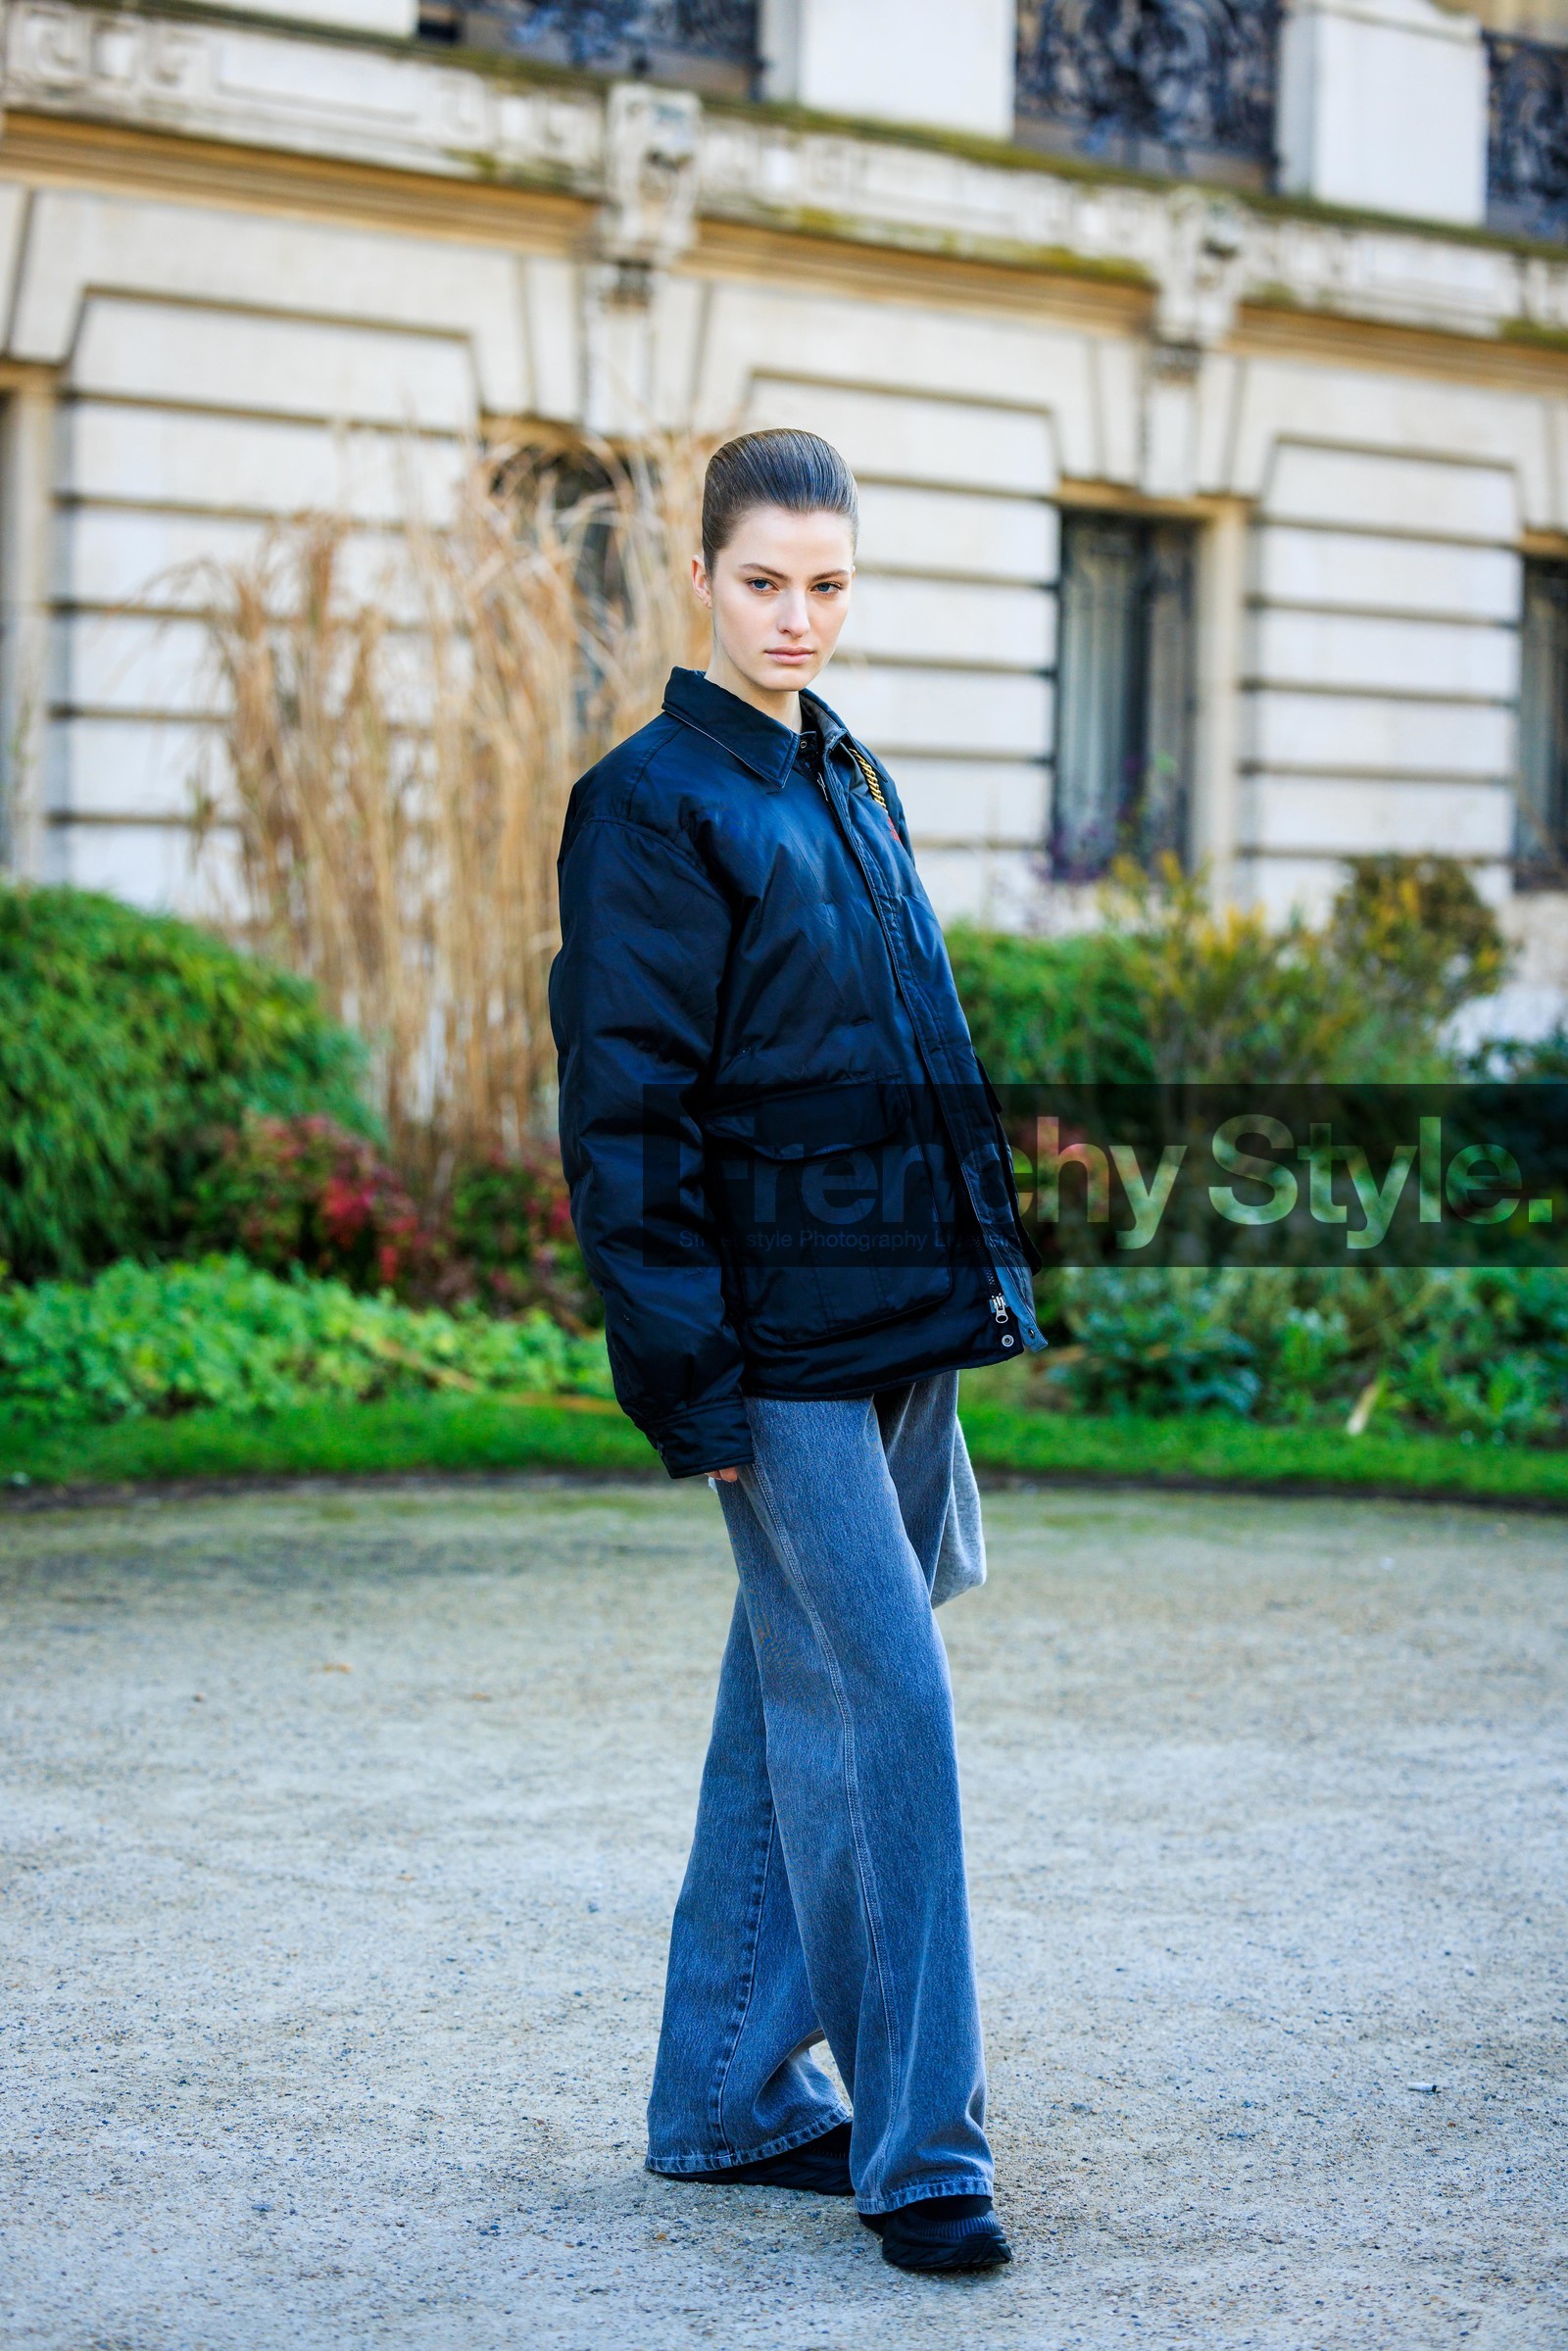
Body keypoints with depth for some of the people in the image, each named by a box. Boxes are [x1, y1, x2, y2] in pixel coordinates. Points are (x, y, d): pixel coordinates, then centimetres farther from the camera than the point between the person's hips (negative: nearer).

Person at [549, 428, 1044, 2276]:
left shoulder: (855, 788, 16)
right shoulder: (652, 800, -8)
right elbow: (627, 1106, -12)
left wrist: (983, 1274, 16)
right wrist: (687, 1365, -17)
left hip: (899, 1321, 8)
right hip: (783, 1336, -8)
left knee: (791, 1705, 13)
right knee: (881, 1707, -9)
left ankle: (731, 2097, 22)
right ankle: (915, 2146, -1)